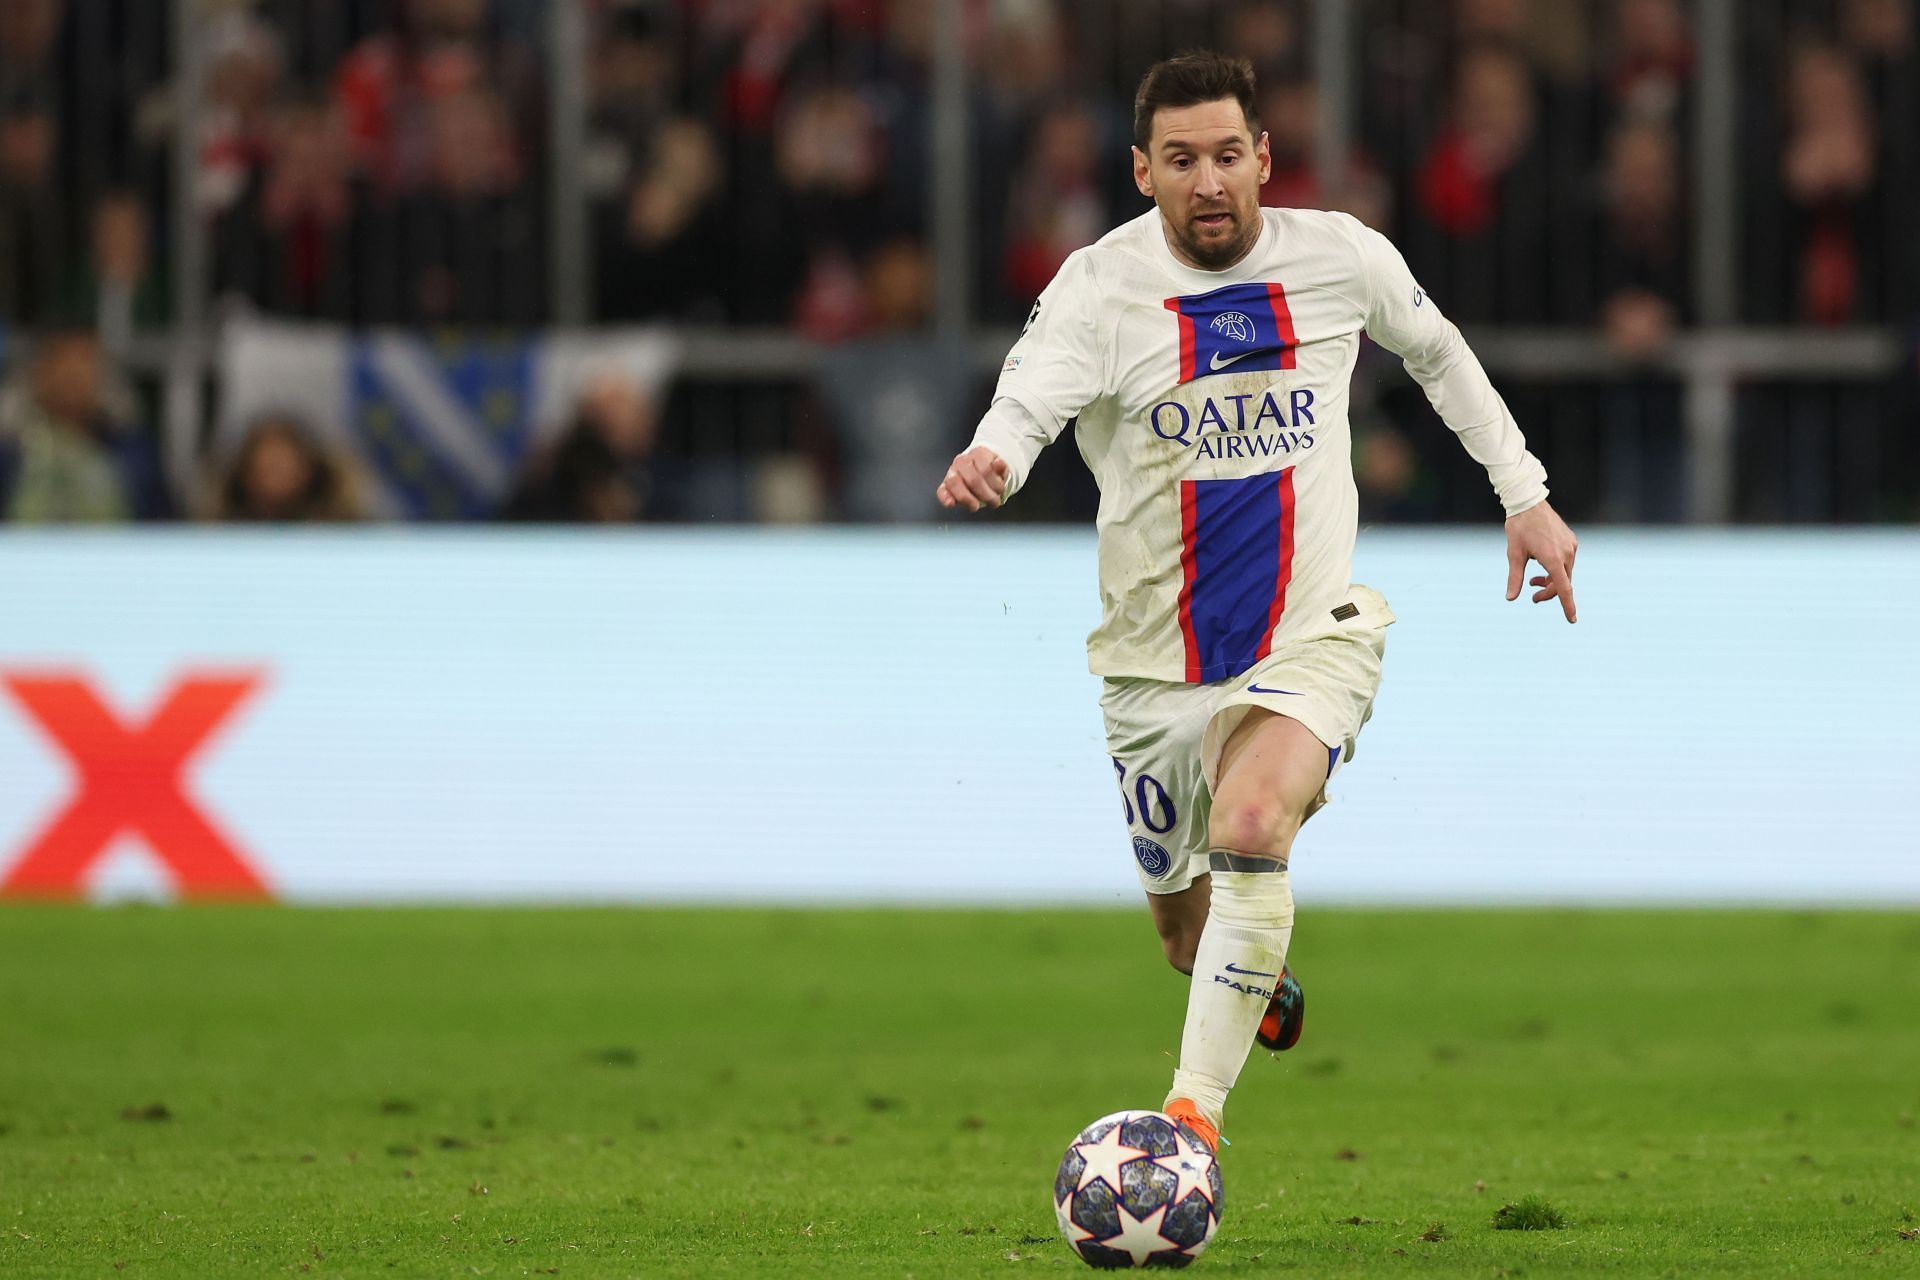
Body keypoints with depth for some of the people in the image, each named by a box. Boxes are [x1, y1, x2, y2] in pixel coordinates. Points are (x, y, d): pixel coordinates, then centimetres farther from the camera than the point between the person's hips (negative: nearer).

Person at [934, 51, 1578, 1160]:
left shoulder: (1341, 257, -4)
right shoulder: (1102, 287, -12)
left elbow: (1438, 352, 17)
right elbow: (1028, 401, -29)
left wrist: (1526, 494, 19)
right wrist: (989, 463, -53)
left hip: (1313, 633, -1)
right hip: (1157, 655, 1)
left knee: (1251, 827, -31)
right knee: (1188, 927, 15)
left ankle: (1197, 1107, -28)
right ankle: (1270, 989, 54)